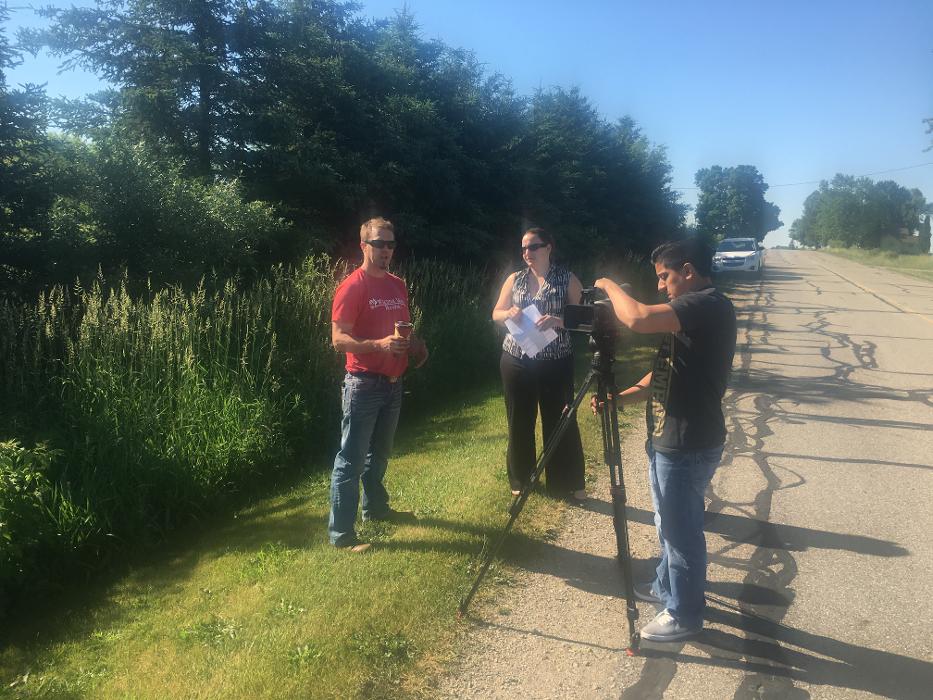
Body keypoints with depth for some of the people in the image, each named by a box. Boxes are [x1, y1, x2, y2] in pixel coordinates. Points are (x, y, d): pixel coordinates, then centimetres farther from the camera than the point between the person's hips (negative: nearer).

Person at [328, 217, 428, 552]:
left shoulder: (398, 285, 11)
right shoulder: (352, 287, -12)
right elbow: (338, 339, -17)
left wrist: (413, 345, 4)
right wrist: (378, 344, -31)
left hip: (393, 383, 8)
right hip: (363, 384, -8)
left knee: (380, 453, 22)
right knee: (351, 459, -3)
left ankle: (376, 507, 39)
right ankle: (341, 534, 5)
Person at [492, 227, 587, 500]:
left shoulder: (567, 279, -1)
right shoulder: (515, 279, 8)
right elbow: (496, 314, 11)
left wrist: (557, 320, -24)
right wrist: (509, 314, -12)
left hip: (556, 362, -3)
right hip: (516, 360, 3)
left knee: (560, 421, 3)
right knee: (519, 421, 10)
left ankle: (568, 484, 17)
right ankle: (520, 481, 26)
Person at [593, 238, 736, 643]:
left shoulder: (710, 306, -19)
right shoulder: (691, 310, 14)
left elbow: (637, 319, -34)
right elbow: (664, 373, 16)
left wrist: (610, 286, -15)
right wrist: (619, 399, 4)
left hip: (689, 445, -10)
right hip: (667, 439, 10)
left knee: (681, 530, 5)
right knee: (670, 526, 24)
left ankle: (684, 615, 22)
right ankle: (667, 587, 42)